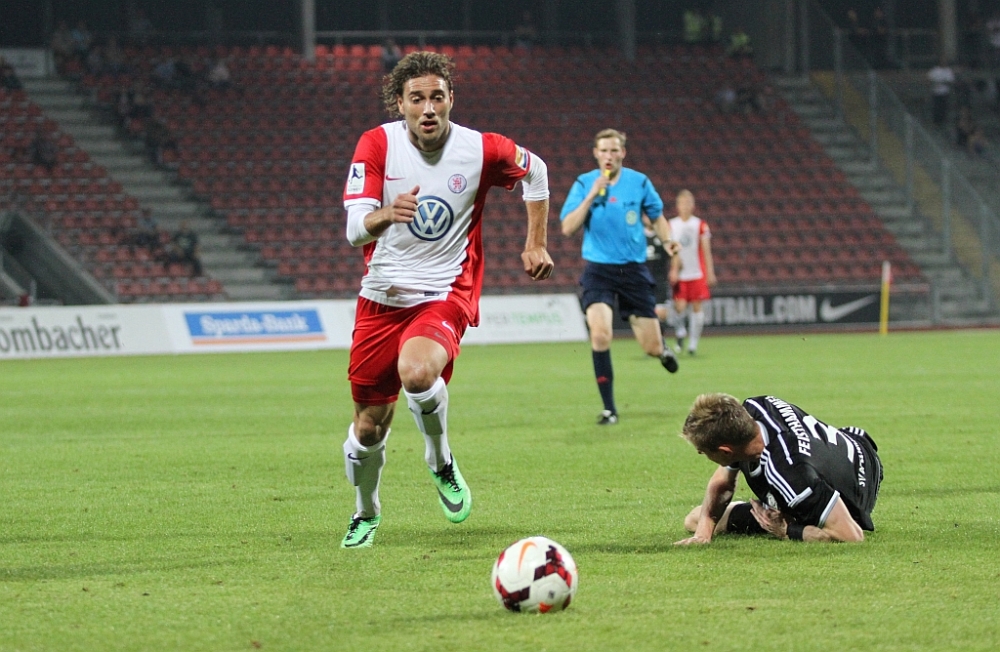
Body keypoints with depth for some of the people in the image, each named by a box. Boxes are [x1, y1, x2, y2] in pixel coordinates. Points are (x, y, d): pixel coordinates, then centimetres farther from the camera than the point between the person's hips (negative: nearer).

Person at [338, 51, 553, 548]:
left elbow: (535, 172, 15)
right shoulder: (377, 144, -9)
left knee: (416, 372, -34)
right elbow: (354, 230, -17)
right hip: (382, 296, 2)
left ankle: (440, 461, -4)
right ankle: (366, 514, 37)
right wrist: (385, 215, -39)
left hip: (444, 295, -2)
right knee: (369, 426, 6)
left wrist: (536, 243, 12)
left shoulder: (480, 150, -8)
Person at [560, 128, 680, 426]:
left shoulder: (639, 182, 0)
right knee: (600, 332, -25)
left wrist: (667, 239, -4)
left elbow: (656, 216, 15)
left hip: (634, 269, 1)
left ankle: (662, 349, 42)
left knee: (652, 348, 1)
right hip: (598, 269, -1)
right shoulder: (584, 184, -3)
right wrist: (592, 195, -19)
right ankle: (608, 408, -13)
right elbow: (568, 227, -10)